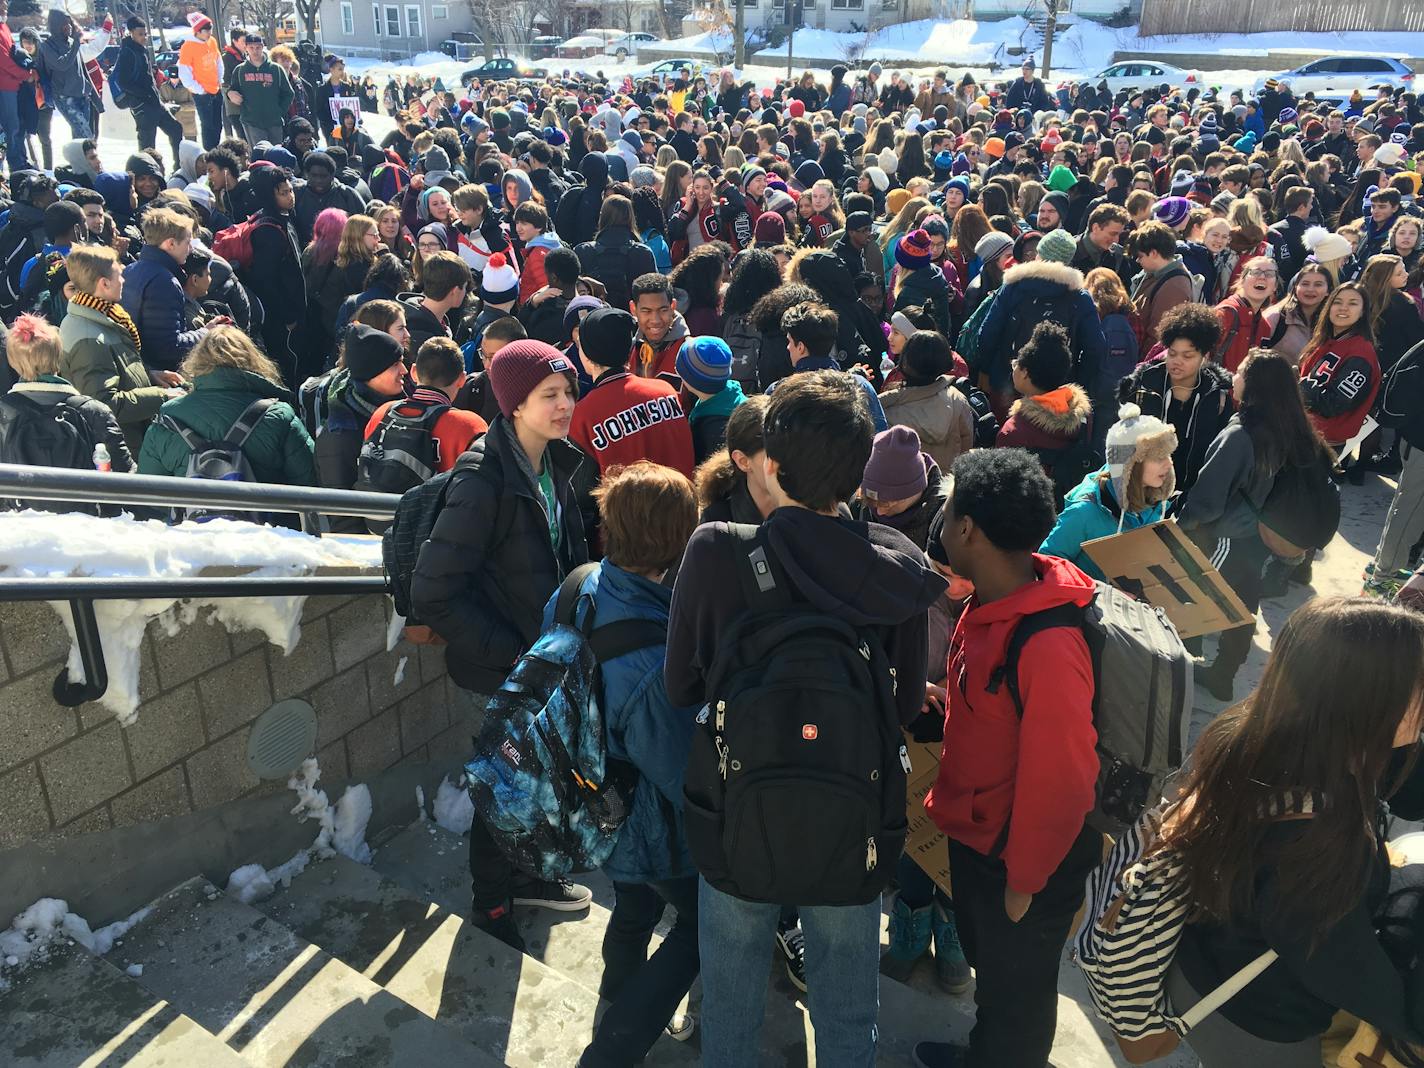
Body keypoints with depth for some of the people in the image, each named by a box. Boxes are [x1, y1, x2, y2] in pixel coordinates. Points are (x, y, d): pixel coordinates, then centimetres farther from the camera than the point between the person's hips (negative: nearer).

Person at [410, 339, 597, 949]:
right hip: (505, 667, -7)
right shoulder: (484, 481, -26)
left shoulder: (562, 465, -2)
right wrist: (508, 653, -21)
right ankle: (490, 902, 35)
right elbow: (432, 594, -27)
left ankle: (523, 875, 47)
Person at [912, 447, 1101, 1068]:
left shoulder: (1048, 646, -34)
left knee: (1014, 991, 18)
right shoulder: (990, 602, -6)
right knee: (984, 959, 31)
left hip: (1017, 856, -8)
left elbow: (1060, 778, -26)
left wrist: (1023, 883, -16)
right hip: (974, 831, 8)